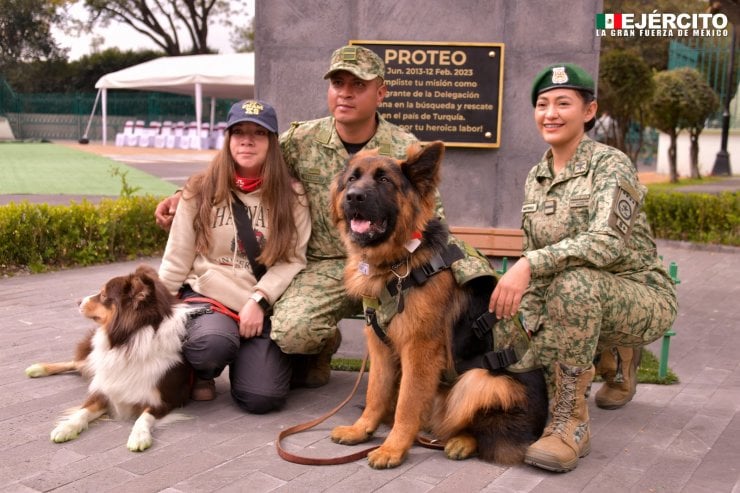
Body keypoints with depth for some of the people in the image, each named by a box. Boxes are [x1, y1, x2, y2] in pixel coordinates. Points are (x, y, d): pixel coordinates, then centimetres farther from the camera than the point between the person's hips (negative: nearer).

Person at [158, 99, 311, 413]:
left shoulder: (291, 195, 1)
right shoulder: (200, 190, 2)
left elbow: (293, 260, -4)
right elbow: (177, 259, 4)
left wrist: (258, 300, -16)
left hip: (263, 306, 1)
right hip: (206, 295, 0)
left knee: (262, 398, -17)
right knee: (214, 342, -36)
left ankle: (243, 356, 19)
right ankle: (200, 371, 3)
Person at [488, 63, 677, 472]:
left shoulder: (610, 164, -15)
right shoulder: (535, 178, 6)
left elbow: (608, 241, -32)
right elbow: (535, 258, 10)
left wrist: (528, 265, -43)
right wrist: (532, 326, -2)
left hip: (641, 297, -7)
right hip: (581, 302, 8)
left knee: (574, 282, -37)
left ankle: (570, 424, -24)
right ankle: (615, 356, 21)